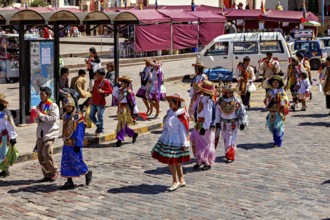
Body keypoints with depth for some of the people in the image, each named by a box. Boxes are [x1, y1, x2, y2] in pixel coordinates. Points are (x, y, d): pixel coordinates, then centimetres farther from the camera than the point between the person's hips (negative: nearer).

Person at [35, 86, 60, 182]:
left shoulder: (53, 106, -7)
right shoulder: (39, 105, 15)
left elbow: (53, 118, -18)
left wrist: (41, 115, -18)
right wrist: (37, 118, 1)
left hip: (50, 133, -7)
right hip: (40, 133, 7)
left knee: (46, 154, -15)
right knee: (40, 155, 5)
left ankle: (55, 171, 5)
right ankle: (47, 174, 16)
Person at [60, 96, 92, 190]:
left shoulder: (78, 116, -12)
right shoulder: (65, 116, 12)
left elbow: (80, 132, -16)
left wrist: (78, 144, -19)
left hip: (74, 144, -8)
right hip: (66, 144, 8)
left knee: (76, 162, -2)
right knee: (65, 163, 6)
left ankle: (88, 173, 22)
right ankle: (69, 182, 12)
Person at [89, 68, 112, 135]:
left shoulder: (105, 82, -11)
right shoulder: (96, 81, 11)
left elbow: (110, 91, -14)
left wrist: (102, 91, -26)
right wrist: (91, 99, 20)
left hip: (100, 103, -7)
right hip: (93, 102, 7)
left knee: (100, 117, 2)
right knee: (91, 116, 10)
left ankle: (101, 130, 17)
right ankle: (98, 125, 31)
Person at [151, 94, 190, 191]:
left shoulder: (180, 115, -15)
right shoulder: (170, 112, 8)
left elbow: (183, 130, -14)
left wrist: (184, 144, -14)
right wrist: (163, 138, 18)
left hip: (175, 141, -8)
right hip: (168, 140, 8)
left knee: (171, 161, -7)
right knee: (176, 161, 12)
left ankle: (175, 181, 5)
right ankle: (181, 180, 22)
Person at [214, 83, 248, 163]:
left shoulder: (236, 101, -9)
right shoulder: (220, 101, -2)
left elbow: (242, 112, -4)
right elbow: (217, 112, 7)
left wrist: (242, 123, -6)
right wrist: (217, 122, 5)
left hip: (233, 124, -3)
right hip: (223, 124, 3)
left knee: (231, 140, -8)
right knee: (225, 140, 13)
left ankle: (231, 157, -2)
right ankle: (227, 154, 31)